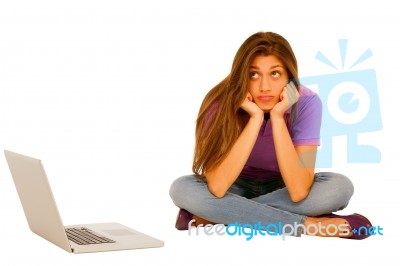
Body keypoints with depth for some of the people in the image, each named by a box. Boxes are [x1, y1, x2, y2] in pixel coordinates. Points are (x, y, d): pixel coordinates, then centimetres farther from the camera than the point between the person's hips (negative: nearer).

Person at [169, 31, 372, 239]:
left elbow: (298, 192, -33)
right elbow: (217, 187, -36)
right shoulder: (222, 103, -25)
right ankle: (307, 224, -26)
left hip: (283, 187, 0)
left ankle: (214, 216, -22)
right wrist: (256, 117, -38)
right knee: (181, 188, -29)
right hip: (239, 187, 0)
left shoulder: (306, 103, -25)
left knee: (340, 187, -29)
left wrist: (277, 117, -37)